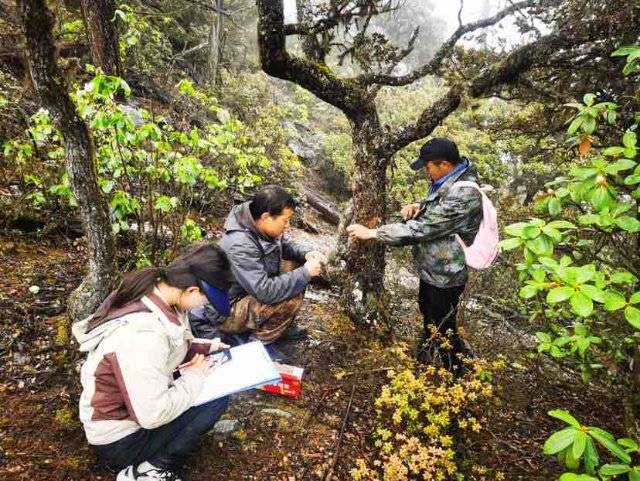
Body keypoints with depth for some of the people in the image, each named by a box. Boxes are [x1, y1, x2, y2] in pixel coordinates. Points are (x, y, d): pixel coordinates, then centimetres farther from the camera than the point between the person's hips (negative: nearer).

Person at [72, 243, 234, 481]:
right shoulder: (142, 334, -36)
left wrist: (206, 347, 0)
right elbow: (153, 415, -31)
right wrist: (195, 376, -19)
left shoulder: (153, 292, -10)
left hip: (132, 405, 9)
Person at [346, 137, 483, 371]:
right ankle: (423, 357, 56)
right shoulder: (448, 181, -1)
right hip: (432, 267, 10)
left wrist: (371, 232, -27)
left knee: (443, 330, 10)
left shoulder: (463, 194, -32)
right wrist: (419, 206, -6)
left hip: (444, 275, -10)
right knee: (428, 316, 30)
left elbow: (420, 229, -32)